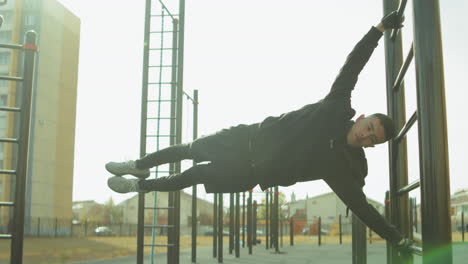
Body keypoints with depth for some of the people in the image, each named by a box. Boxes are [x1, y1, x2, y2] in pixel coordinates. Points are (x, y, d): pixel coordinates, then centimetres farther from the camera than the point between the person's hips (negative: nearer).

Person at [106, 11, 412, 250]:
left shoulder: (349, 168, -15)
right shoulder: (338, 106, -12)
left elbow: (361, 207, -14)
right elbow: (353, 65, -10)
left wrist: (398, 238, -18)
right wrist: (380, 28, -14)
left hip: (254, 171, -1)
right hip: (253, 138, 1)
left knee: (198, 175, 4)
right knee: (193, 149, 9)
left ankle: (142, 185, 29)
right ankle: (140, 166, 36)